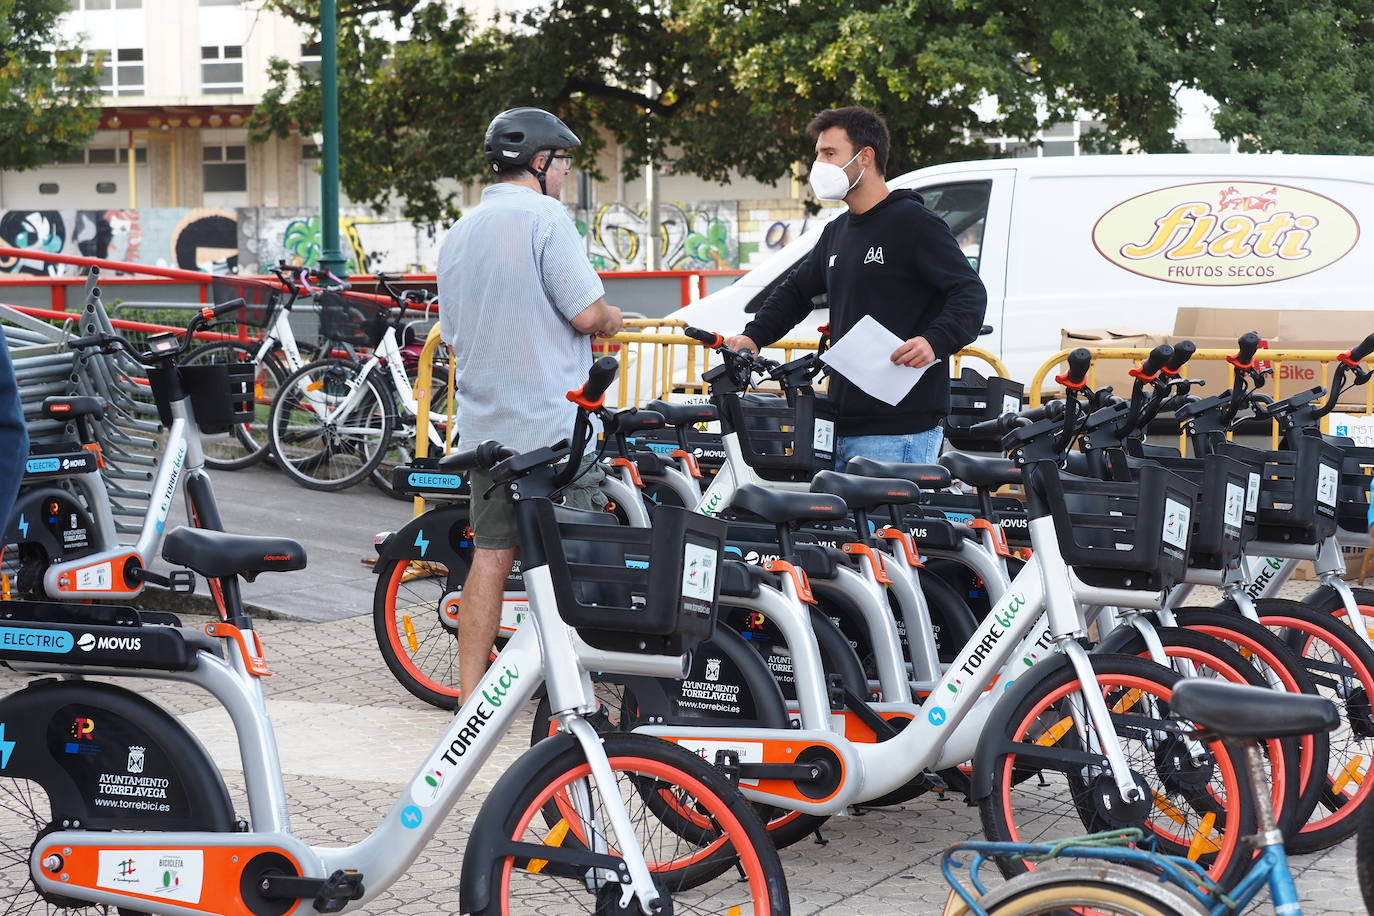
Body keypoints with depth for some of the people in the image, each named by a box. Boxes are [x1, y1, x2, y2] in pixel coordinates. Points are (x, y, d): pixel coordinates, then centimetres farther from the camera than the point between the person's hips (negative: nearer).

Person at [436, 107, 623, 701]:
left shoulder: (459, 233, 15)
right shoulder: (544, 217, -11)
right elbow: (586, 314, -17)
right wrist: (612, 319, 5)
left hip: (484, 425, 7)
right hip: (552, 424, -7)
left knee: (491, 555, 10)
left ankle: (471, 695, 11)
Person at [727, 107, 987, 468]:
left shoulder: (913, 222, -6)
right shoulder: (837, 232, 21)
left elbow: (970, 292, -11)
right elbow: (797, 290, 31)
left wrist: (935, 342, -28)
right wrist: (753, 336, 15)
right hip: (844, 425, 8)